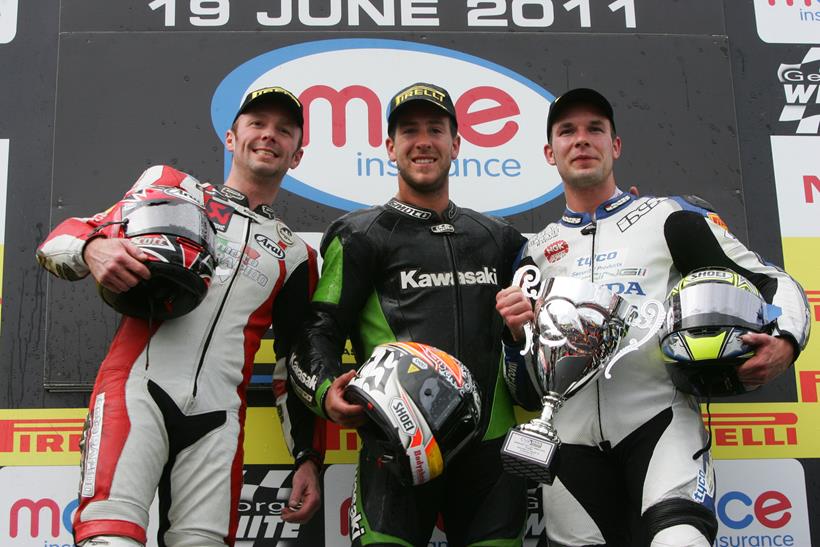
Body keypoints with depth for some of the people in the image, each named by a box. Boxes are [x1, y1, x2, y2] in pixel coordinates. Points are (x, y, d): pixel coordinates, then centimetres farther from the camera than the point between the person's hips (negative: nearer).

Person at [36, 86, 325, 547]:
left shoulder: (295, 257, 21)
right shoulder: (170, 186, 16)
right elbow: (59, 241, 12)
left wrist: (308, 457, 11)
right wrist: (92, 250, -12)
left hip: (218, 418, 3)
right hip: (139, 387, -2)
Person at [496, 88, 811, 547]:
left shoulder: (670, 217, 9)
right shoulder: (535, 252, 19)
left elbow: (772, 284, 7)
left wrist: (784, 344, -13)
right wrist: (516, 332, 0)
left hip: (658, 415, -3)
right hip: (572, 438, 4)